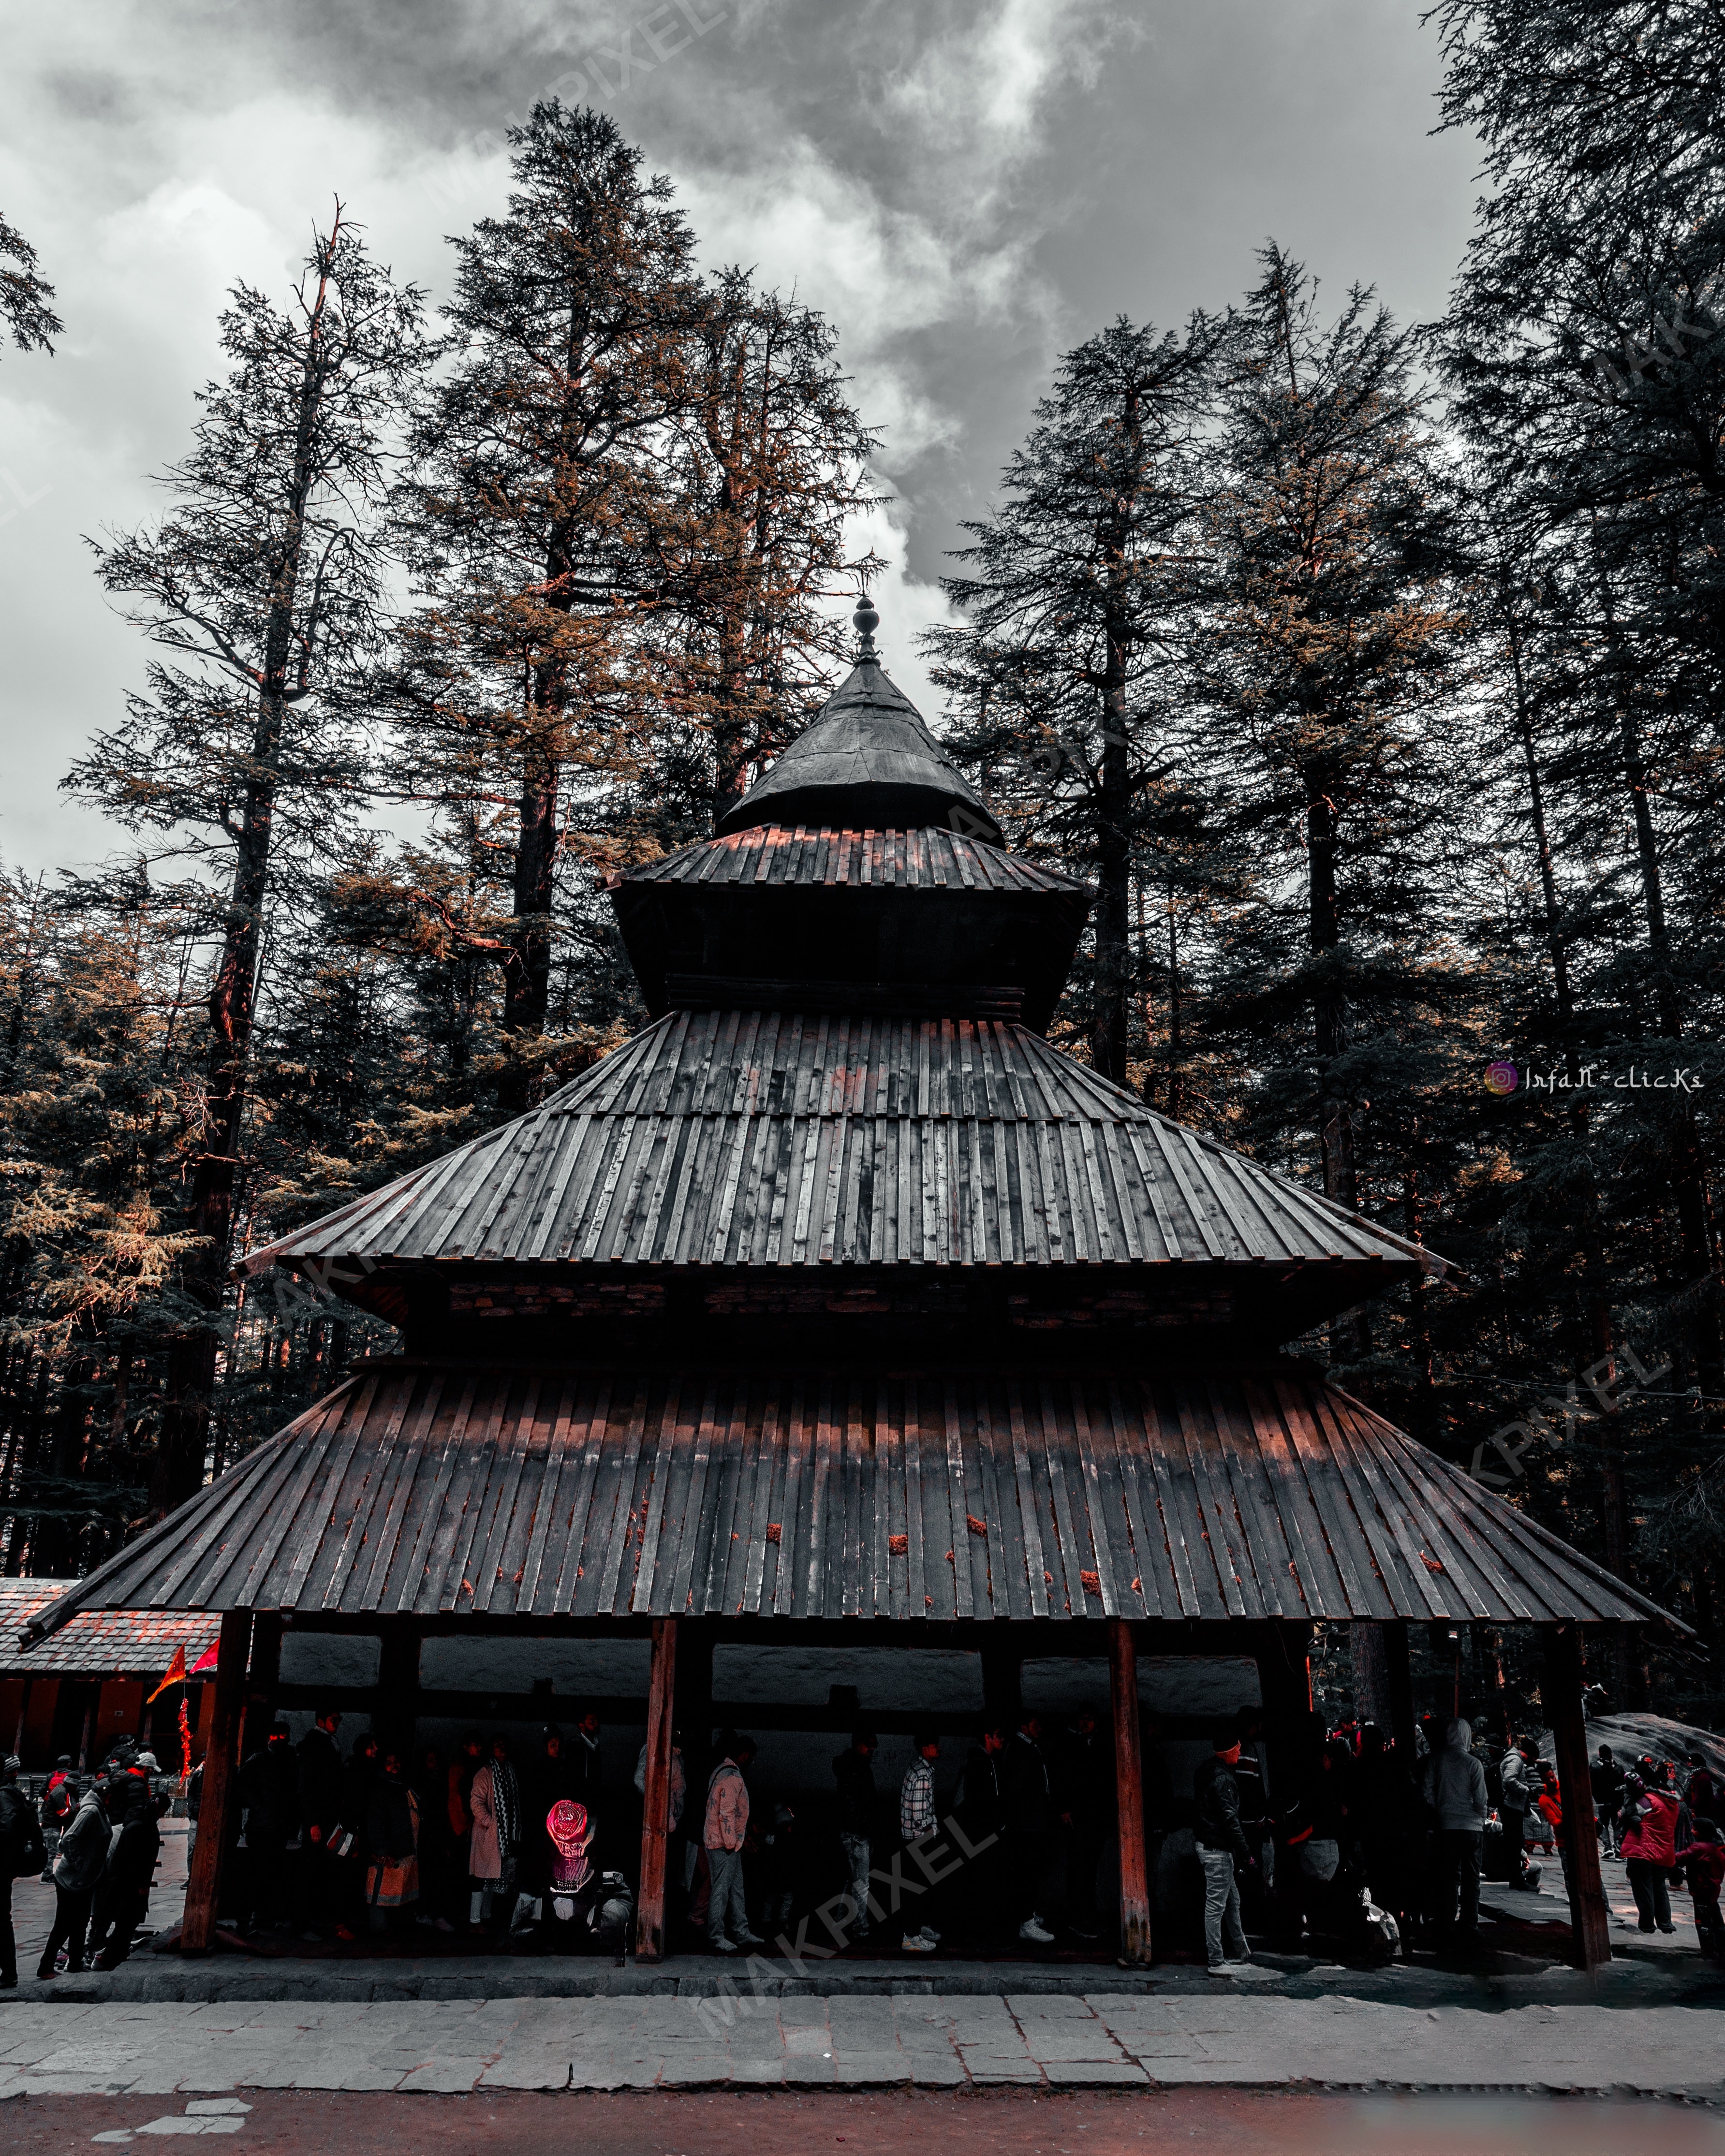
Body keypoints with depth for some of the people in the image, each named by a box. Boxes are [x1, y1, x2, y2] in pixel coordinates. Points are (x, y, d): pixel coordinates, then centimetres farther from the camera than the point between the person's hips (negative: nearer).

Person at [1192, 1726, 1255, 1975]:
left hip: (1208, 1843, 10)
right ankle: (1217, 1962, 3)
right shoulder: (1222, 1779, -20)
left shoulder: (1207, 1771, 11)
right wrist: (1245, 1852, -19)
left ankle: (1241, 1953, 29)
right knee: (1216, 1905, -3)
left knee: (1232, 1901, 19)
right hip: (1217, 1849, -10)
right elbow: (1229, 1819, -23)